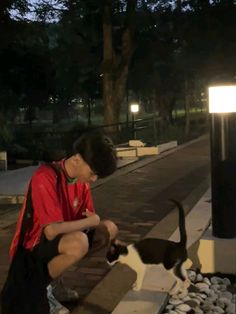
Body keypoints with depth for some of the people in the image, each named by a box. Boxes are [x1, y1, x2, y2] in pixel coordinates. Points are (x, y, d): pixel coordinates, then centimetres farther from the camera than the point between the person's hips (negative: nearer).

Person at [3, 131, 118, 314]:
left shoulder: (82, 178, 0)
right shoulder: (46, 177, -26)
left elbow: (89, 219, 7)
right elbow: (52, 231, -33)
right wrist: (91, 221, -21)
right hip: (31, 251, -9)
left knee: (110, 228, 7)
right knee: (79, 242, -36)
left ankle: (56, 269, 4)